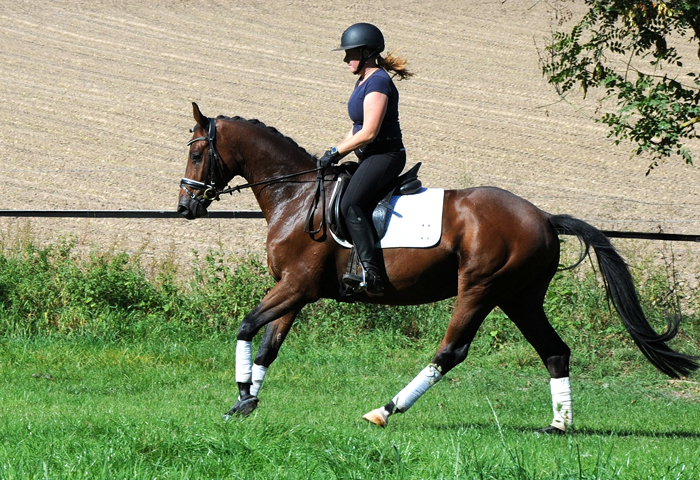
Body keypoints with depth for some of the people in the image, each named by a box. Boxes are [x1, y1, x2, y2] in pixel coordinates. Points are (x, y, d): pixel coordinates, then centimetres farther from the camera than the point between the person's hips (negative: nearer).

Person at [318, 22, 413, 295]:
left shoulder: (378, 82, -16)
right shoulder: (363, 81, 16)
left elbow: (369, 132, -21)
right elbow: (357, 129, 22)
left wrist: (336, 152, -13)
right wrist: (335, 154, 9)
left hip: (386, 156, -12)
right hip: (371, 157, 12)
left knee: (350, 205, -28)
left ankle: (371, 274, -37)